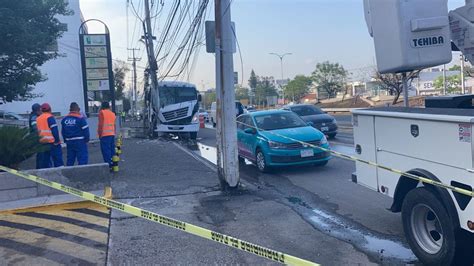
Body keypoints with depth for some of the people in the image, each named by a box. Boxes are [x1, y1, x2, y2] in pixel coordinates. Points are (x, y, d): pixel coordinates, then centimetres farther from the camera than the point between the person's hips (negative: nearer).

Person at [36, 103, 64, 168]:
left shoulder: (38, 119, 13)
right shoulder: (50, 117, -8)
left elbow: (37, 131, 15)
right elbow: (54, 130, -15)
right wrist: (57, 140, -11)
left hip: (43, 142, 7)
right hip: (52, 142, -7)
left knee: (44, 161, 12)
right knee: (58, 161, -4)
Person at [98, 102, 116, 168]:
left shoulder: (102, 112, -3)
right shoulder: (113, 114, 15)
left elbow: (101, 124, -7)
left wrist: (99, 134, -1)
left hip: (105, 135, -6)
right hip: (112, 134, 7)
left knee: (106, 150, -6)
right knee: (112, 150, 11)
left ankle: (109, 165, -11)